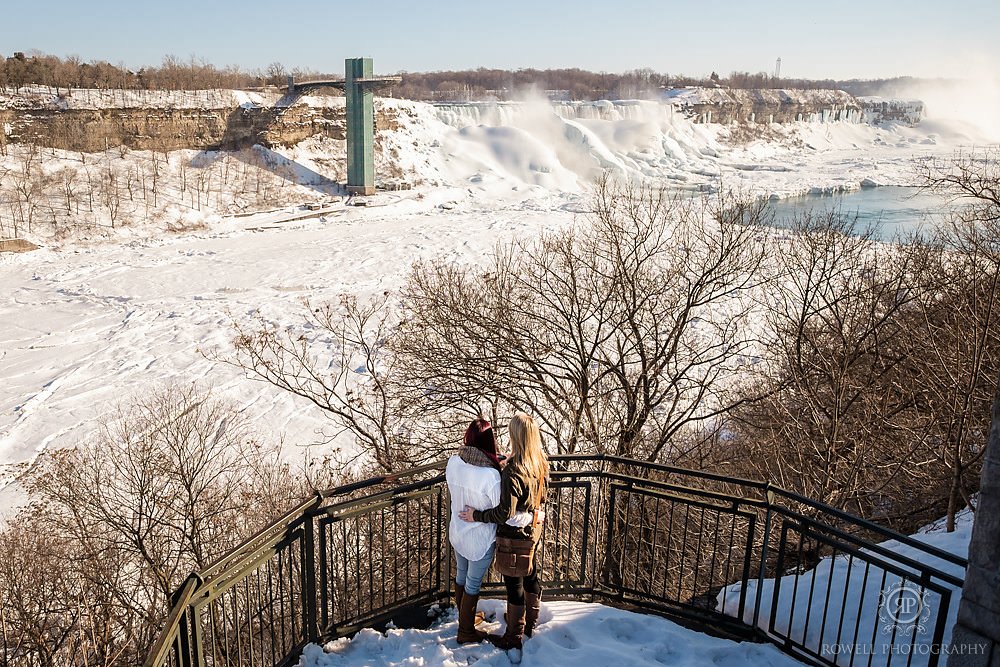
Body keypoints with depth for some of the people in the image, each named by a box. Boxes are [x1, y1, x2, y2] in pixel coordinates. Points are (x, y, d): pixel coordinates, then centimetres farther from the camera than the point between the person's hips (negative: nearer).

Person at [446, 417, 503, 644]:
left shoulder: (453, 462, -14)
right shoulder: (491, 475, -32)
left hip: (457, 532, 6)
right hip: (481, 540, -6)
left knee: (461, 575, 26)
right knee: (473, 584, 14)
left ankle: (465, 616, 50)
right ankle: (466, 632, 33)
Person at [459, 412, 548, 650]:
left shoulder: (513, 471, -29)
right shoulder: (542, 464, -6)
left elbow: (505, 512, -28)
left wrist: (477, 516, -17)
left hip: (513, 534, -7)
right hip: (532, 530, 7)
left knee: (514, 585, 7)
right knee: (531, 576, 22)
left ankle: (513, 638, 22)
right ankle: (531, 625, 41)